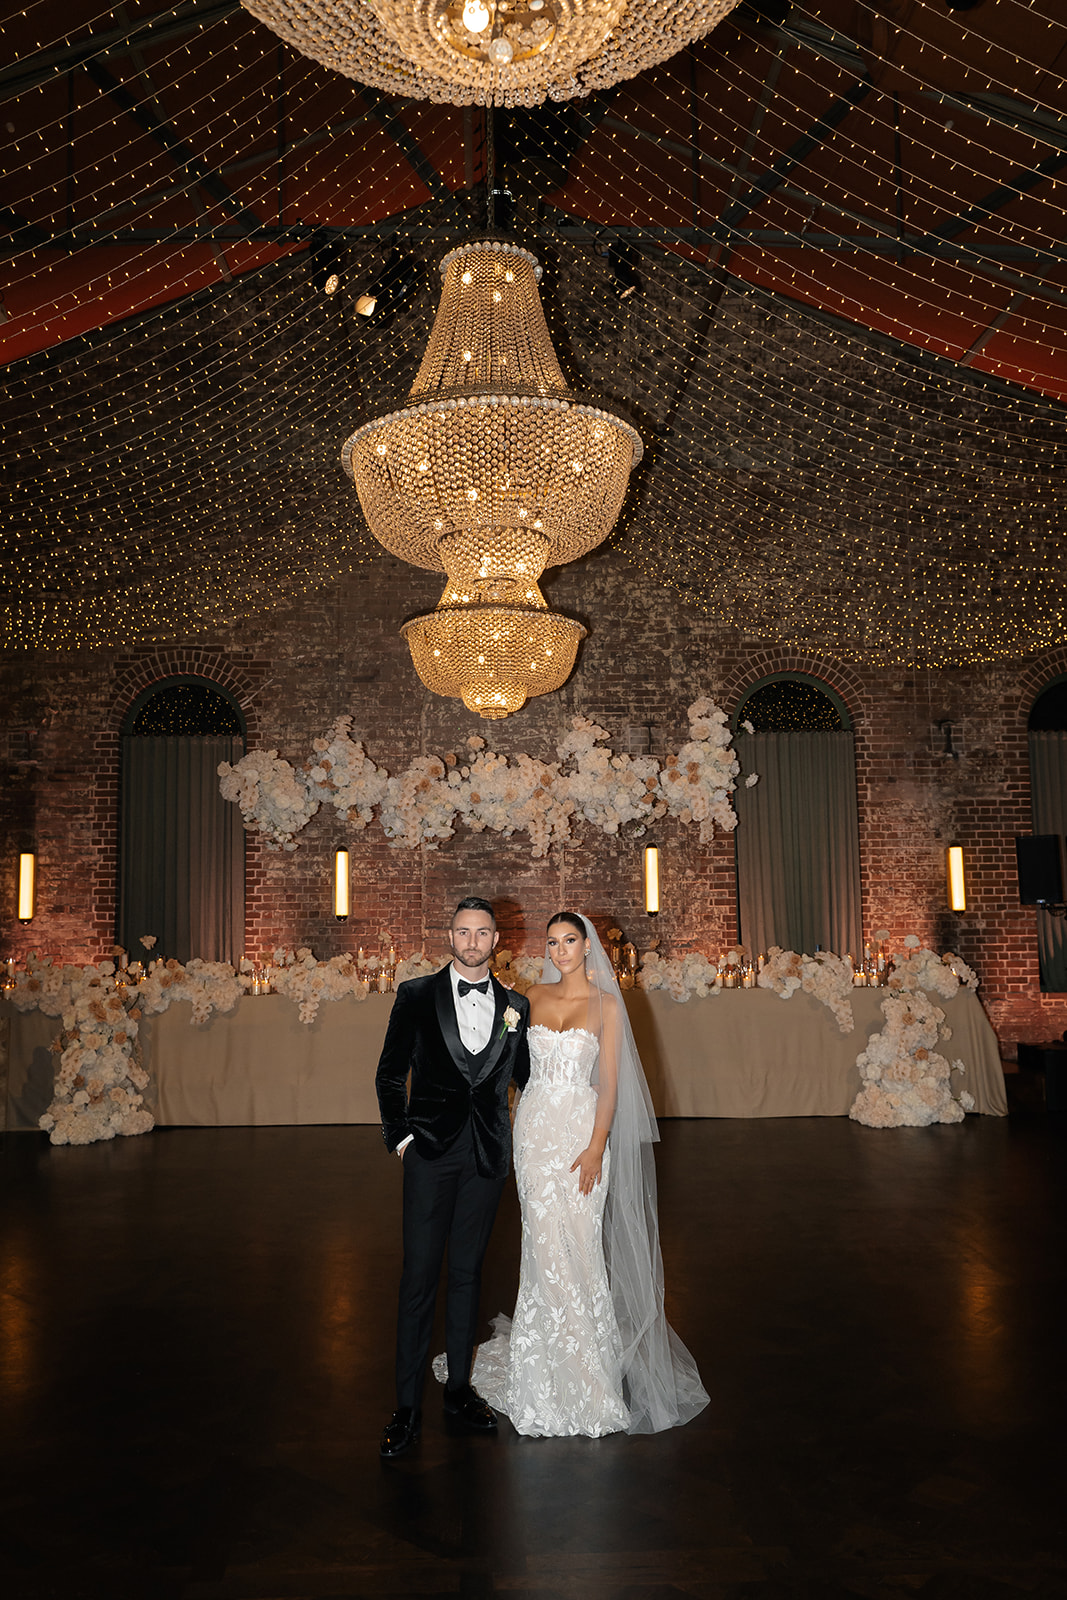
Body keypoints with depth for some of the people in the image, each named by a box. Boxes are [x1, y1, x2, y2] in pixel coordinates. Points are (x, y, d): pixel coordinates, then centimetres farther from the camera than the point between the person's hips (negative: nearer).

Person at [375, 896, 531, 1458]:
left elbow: (525, 1077, 15)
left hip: (489, 1155, 3)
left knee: (468, 1271, 13)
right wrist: (400, 1136, -3)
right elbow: (390, 1074, 2)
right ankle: (407, 1407, 11)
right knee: (420, 1275, 0)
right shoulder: (417, 995, 0)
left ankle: (459, 1389, 27)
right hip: (432, 1152, -2)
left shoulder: (515, 1006, 6)